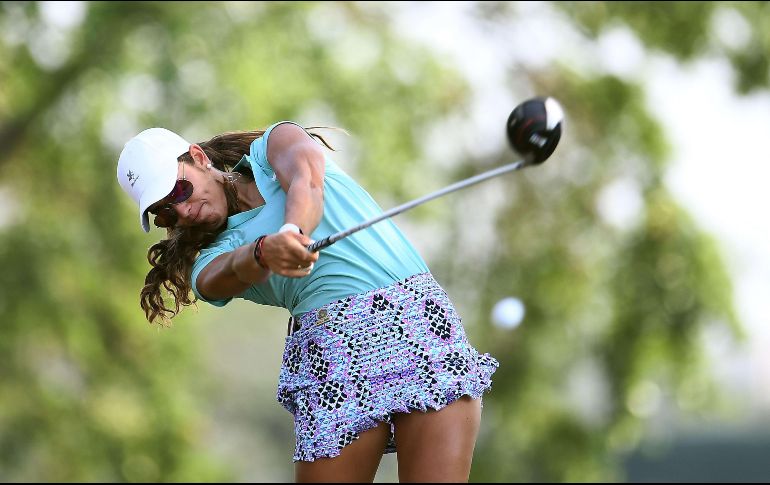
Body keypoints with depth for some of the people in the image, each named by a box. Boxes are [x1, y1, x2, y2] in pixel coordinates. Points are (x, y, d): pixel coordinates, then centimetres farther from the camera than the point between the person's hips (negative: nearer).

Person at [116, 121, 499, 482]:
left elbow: (307, 176, -8)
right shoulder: (211, 264, 15)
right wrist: (264, 253, -34)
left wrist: (293, 230, -29)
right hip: (331, 345, 3)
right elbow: (237, 270, -10)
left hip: (417, 313, -2)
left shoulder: (272, 146, 16)